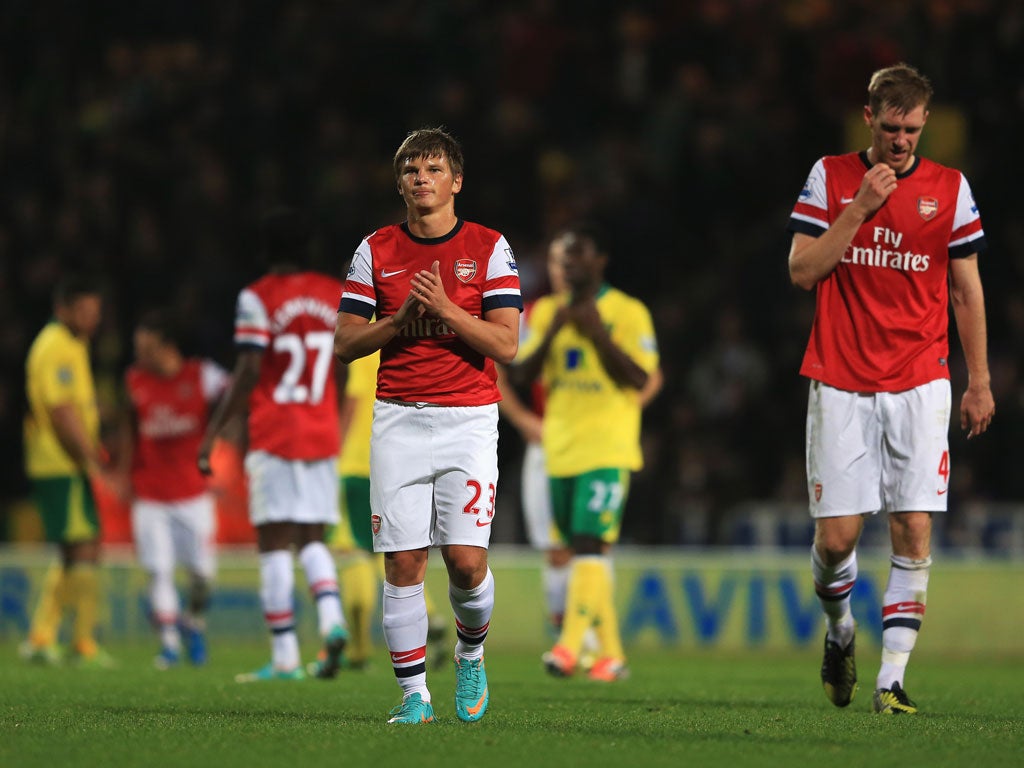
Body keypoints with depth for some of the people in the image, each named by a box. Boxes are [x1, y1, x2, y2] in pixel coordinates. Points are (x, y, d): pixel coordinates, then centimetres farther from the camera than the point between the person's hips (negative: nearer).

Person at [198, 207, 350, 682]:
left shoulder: (258, 298, -8)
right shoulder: (337, 295, 7)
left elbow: (247, 374, -14)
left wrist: (212, 434, -9)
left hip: (273, 438, -5)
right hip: (323, 437, 5)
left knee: (275, 544, -2)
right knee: (311, 538, 14)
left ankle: (285, 657, -5)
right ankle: (331, 617, -12)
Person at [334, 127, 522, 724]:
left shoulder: (490, 248, 2)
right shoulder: (376, 250, 7)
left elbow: (506, 344, -5)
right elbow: (346, 343, 5)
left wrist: (445, 310, -16)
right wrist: (401, 318, -11)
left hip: (470, 421, -1)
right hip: (399, 421, 2)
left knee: (467, 561, -9)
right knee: (403, 562, -4)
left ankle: (471, 653, 20)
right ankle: (414, 694, 4)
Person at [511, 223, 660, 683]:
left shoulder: (628, 313, -3)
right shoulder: (546, 311, 12)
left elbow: (640, 379, -11)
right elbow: (522, 375, 7)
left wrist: (598, 334, -17)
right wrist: (551, 333, -8)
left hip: (607, 450, -6)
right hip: (560, 450, 6)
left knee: (590, 545, -16)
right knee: (580, 549, 8)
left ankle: (570, 645, -23)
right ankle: (611, 653, 15)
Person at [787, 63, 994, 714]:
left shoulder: (950, 188, 4)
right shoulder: (829, 178, 3)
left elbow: (967, 290, 10)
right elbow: (802, 272, -3)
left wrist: (979, 382, 8)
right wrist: (861, 208, -12)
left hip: (919, 385, 0)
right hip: (840, 384, 0)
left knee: (914, 531, -8)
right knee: (837, 535, -3)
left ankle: (893, 678, -5)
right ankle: (839, 630, 28)